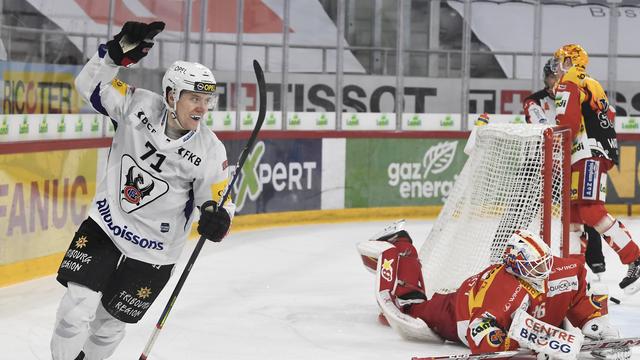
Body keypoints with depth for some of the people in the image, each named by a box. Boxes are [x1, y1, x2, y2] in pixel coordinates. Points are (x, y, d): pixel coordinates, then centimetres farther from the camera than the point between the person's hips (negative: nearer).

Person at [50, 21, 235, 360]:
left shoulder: (210, 152, -14)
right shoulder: (138, 106, -13)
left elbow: (217, 198, -5)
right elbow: (91, 84, -11)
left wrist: (216, 216, -29)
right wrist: (119, 51, -28)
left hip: (152, 253, 0)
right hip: (104, 225, 0)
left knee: (109, 325, 9)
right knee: (77, 308, -12)